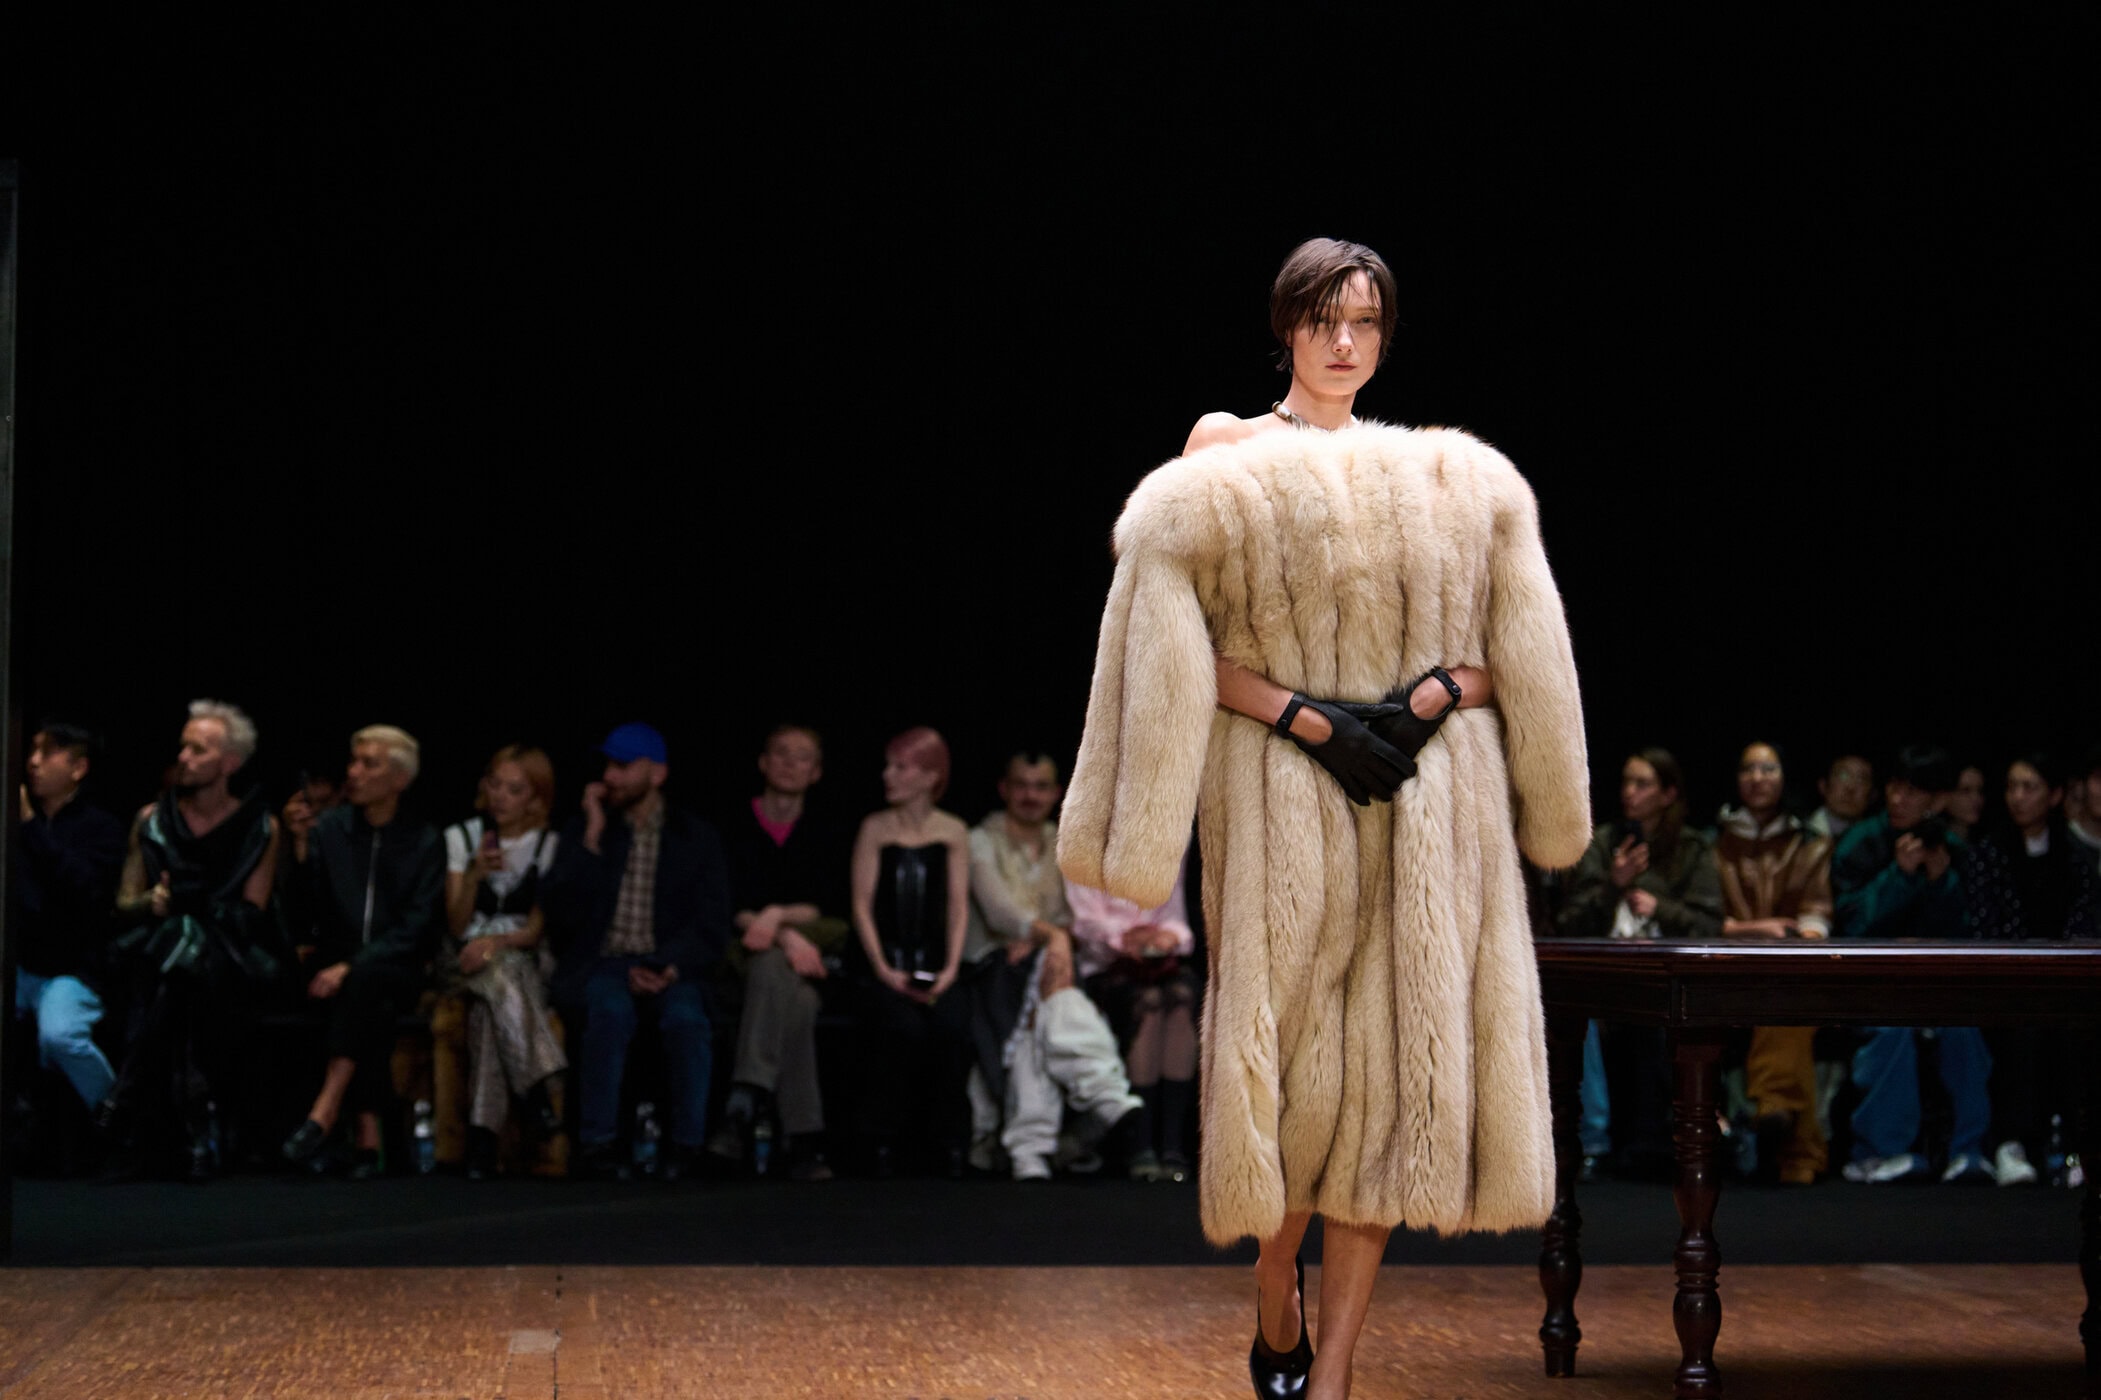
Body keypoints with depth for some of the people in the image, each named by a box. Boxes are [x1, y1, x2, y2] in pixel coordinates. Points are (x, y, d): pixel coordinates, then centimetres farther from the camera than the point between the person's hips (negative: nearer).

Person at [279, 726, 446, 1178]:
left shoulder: (424, 843, 4)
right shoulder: (328, 827, 8)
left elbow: (416, 929, -6)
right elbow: (301, 917, 1)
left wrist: (351, 967, -19)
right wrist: (300, 847, -12)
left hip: (397, 969, -1)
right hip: (334, 964, 1)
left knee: (367, 977, -36)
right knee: (370, 1004, -33)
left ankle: (325, 1109, -41)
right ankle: (369, 1133, -36)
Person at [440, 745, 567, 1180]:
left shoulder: (550, 847, 7)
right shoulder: (460, 838, 9)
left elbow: (536, 929, 2)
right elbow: (456, 924, 2)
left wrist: (497, 942, -18)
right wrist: (474, 875, -15)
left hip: (523, 959, 0)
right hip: (466, 958, 0)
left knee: (491, 1001, -35)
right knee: (499, 979, -36)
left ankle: (483, 1132, -42)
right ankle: (538, 1093, -45)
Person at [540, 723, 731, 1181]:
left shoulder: (697, 838, 9)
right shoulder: (582, 832, 11)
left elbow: (711, 929, 1)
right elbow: (560, 915, -3)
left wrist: (668, 969, -18)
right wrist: (593, 838, -7)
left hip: (668, 969, 0)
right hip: (596, 968, 0)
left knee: (686, 1016, -34)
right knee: (612, 1009, -35)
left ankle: (688, 1144, -21)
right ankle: (597, 1142, -28)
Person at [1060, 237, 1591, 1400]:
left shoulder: (1450, 479, 12)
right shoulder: (1221, 464, 2)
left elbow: (1502, 650, 9)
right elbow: (1184, 653, -6)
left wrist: (1422, 701, -9)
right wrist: (1308, 718, -16)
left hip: (1426, 807, 3)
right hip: (1280, 807, -3)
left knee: (1394, 1080, -2)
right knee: (1294, 1074, -2)